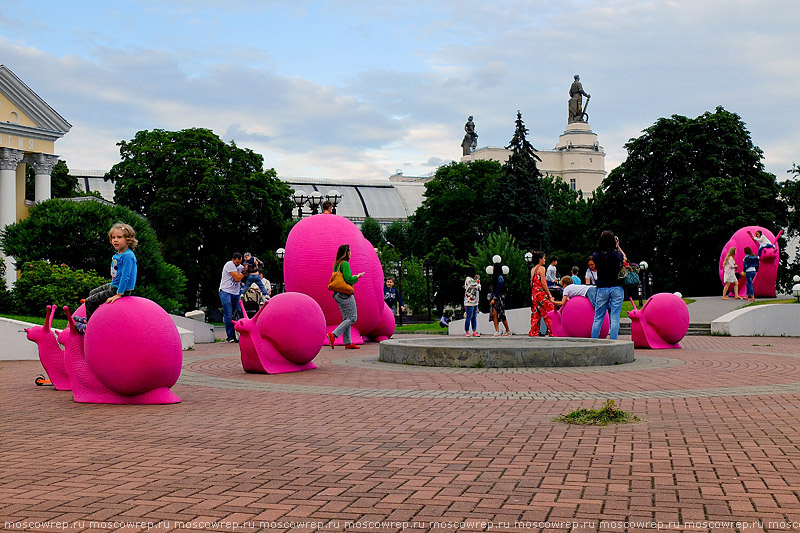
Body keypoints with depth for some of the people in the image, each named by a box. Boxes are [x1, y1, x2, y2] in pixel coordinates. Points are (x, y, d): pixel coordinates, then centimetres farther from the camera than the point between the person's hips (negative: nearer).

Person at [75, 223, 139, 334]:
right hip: (114, 285, 10)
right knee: (92, 293, 28)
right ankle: (90, 318, 43)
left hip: (122, 289, -10)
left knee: (89, 301, -1)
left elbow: (125, 276, -28)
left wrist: (119, 294, -28)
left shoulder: (128, 256, -25)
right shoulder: (117, 254, 5)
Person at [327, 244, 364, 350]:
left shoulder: (336, 264, 14)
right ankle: (333, 334, -16)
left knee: (346, 319, 10)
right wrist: (357, 276, -4)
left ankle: (348, 343, 9)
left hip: (338, 295, 9)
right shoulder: (345, 264, -13)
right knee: (352, 318, -5)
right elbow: (348, 279, -20)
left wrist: (352, 277, 21)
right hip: (345, 294, -9)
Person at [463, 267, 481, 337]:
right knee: (469, 317, -6)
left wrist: (478, 281, 8)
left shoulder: (473, 280, 18)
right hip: (470, 302, -9)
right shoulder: (468, 279, -9)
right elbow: (475, 286, -22)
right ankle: (466, 332, -1)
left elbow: (479, 288, 21)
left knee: (474, 317, 7)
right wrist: (477, 279, -5)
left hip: (475, 302, 9)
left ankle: (474, 331, 7)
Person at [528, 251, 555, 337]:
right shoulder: (541, 268, -7)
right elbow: (543, 282, -13)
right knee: (550, 312, -4)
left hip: (533, 293, 8)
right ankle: (552, 332, -7)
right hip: (541, 293, -8)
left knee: (535, 314, 9)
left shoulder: (532, 270, 15)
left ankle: (533, 332, 7)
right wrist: (549, 295, -9)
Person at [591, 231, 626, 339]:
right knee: (615, 318, 1)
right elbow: (625, 258, 13)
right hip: (616, 288, -2)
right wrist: (618, 247, 24)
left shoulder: (596, 256, -5)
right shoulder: (617, 255, -9)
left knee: (598, 318, 9)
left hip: (602, 289, 2)